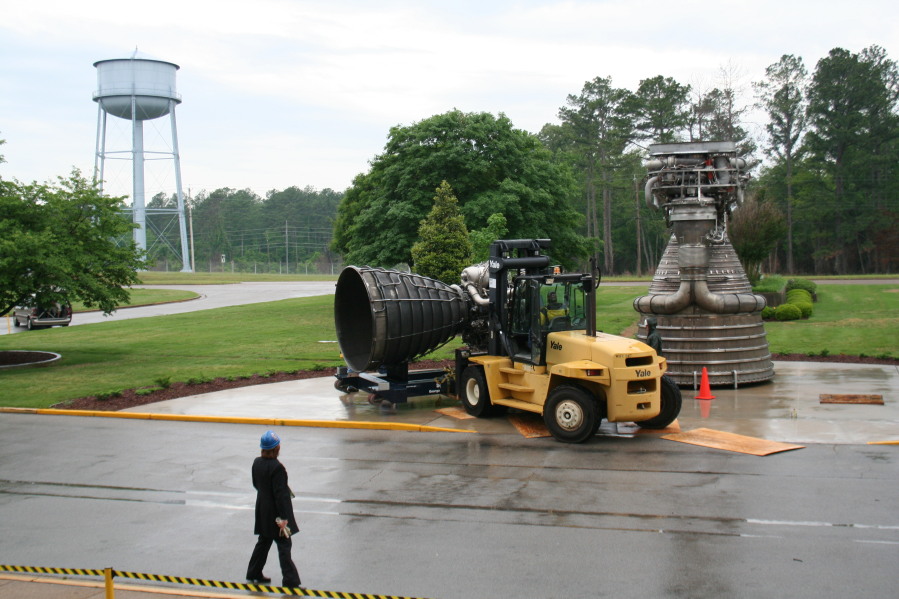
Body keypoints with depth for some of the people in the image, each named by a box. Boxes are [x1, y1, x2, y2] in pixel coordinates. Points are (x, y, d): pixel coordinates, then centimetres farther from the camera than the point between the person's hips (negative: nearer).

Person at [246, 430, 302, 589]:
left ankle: (254, 573, 32)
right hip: (275, 513, -8)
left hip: (262, 510, 8)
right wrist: (283, 518, -20)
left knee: (263, 542, 22)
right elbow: (280, 494, -23)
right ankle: (290, 580, 0)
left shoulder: (257, 463, 0)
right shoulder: (277, 467, -24)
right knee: (284, 545, -2)